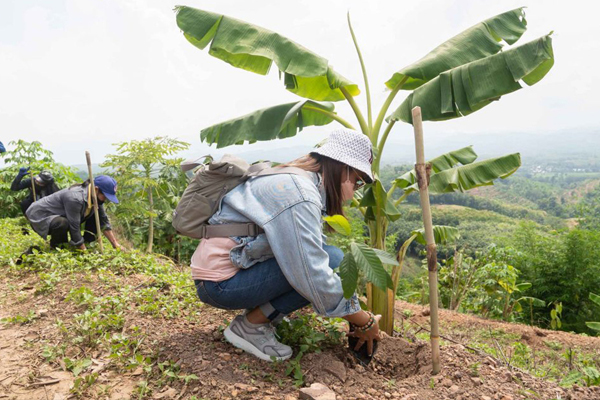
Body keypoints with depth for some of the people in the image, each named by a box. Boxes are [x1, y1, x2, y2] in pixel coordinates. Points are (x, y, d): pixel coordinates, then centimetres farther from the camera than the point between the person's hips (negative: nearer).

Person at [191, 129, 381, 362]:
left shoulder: (301, 181, 8)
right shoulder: (299, 195, -24)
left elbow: (315, 252, 13)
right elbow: (315, 279, -28)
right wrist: (365, 322, -13)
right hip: (220, 284, -10)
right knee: (332, 261, -19)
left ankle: (259, 312, 9)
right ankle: (250, 326, -7)